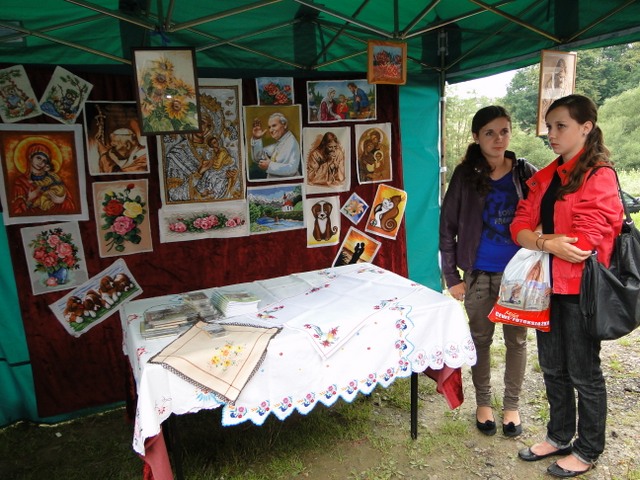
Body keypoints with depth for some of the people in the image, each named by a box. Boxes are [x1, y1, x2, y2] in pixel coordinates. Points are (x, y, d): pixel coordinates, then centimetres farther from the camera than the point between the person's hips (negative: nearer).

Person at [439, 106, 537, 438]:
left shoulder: (526, 173, -2)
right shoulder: (465, 175, -5)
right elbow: (447, 226, -3)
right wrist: (452, 277, -4)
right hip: (480, 275, -1)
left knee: (516, 340, 12)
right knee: (481, 339, 12)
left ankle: (511, 405, 32)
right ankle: (483, 402, 32)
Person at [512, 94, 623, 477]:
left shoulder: (599, 176, -13)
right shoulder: (546, 177, 10)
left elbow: (586, 240, -21)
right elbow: (521, 225, 1)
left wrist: (538, 238, -10)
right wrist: (548, 243, -18)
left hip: (580, 288, -7)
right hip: (548, 285, 7)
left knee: (583, 373, 9)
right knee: (552, 368, 18)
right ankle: (559, 436, 37)